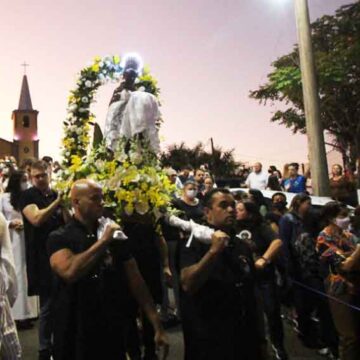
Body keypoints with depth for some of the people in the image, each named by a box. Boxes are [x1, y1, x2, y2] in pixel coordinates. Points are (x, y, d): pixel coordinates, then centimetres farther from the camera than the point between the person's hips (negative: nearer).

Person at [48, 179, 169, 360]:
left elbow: (135, 279, 2)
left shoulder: (115, 235, 2)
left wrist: (157, 326, -2)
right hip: (75, 334, -3)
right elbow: (69, 272, -28)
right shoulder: (59, 237, -8)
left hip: (114, 332, 3)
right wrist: (103, 241, -20)